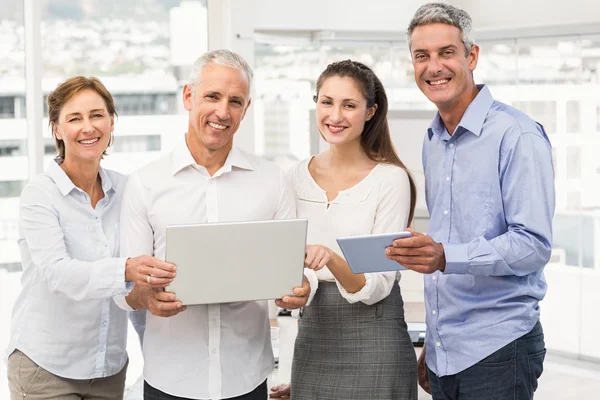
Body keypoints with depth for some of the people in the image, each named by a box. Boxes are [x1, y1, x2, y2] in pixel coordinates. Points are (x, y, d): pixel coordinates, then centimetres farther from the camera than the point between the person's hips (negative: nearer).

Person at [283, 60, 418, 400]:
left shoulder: (390, 179, -10)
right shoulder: (298, 177, 5)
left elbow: (377, 287, -16)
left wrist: (332, 259, -30)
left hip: (373, 336, -4)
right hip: (313, 336, 5)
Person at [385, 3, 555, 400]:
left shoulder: (517, 136, -11)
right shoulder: (433, 141, 13)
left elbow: (534, 244, -18)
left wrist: (446, 257, -31)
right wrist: (434, 342, 16)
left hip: (497, 349, -7)